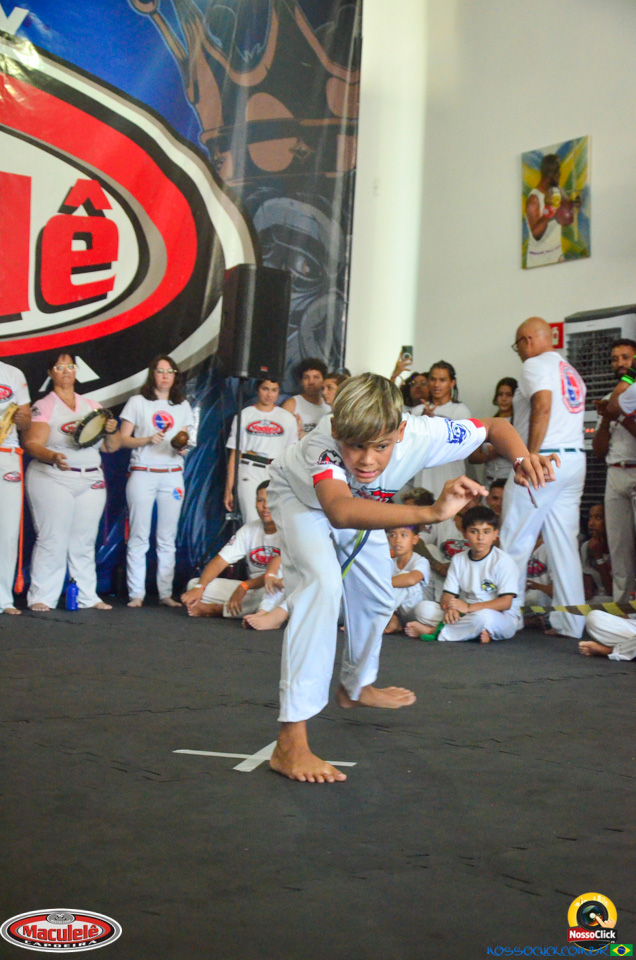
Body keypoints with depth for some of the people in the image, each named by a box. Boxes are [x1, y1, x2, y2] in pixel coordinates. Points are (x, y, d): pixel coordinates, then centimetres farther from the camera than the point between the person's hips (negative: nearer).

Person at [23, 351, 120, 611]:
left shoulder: (92, 406, 15)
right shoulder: (43, 406, 1)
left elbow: (112, 447, 13)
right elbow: (33, 443, -12)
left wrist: (112, 431, -9)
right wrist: (53, 457, -31)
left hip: (91, 481, 4)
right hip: (52, 479, -4)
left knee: (84, 542, 4)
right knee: (52, 540, -9)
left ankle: (87, 597, 8)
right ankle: (41, 598, -5)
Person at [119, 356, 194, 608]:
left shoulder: (183, 406, 15)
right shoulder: (138, 402, 6)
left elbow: (186, 440, 15)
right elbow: (123, 439, 2)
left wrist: (183, 448, -7)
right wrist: (147, 439, -13)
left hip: (172, 475, 3)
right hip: (142, 473, -3)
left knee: (167, 539, 2)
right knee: (139, 537, -5)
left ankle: (166, 593, 5)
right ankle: (136, 594, -2)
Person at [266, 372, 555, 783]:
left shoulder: (419, 436, -36)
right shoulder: (322, 446, -48)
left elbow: (496, 426, -20)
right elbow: (340, 511, -69)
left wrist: (523, 458, -43)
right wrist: (431, 512, -79)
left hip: (364, 506, 6)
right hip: (302, 497, -5)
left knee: (378, 598, 18)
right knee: (322, 582, -31)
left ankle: (357, 686, 51)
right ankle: (291, 744, -29)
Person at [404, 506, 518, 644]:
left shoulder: (503, 561, -8)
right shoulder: (458, 559, 9)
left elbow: (506, 602, -15)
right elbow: (448, 594, 5)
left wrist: (468, 607, -23)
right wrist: (449, 608, -22)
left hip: (500, 618, -5)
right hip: (464, 616, 5)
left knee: (483, 617, -40)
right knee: (425, 607, -13)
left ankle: (432, 631, -21)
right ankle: (475, 633, -24)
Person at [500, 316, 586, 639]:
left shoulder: (535, 365, -4)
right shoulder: (571, 372, 21)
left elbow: (543, 406, -20)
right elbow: (568, 422, 16)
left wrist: (530, 457, -21)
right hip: (575, 460, 8)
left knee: (515, 542, 0)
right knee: (565, 543, 8)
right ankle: (570, 623, 7)